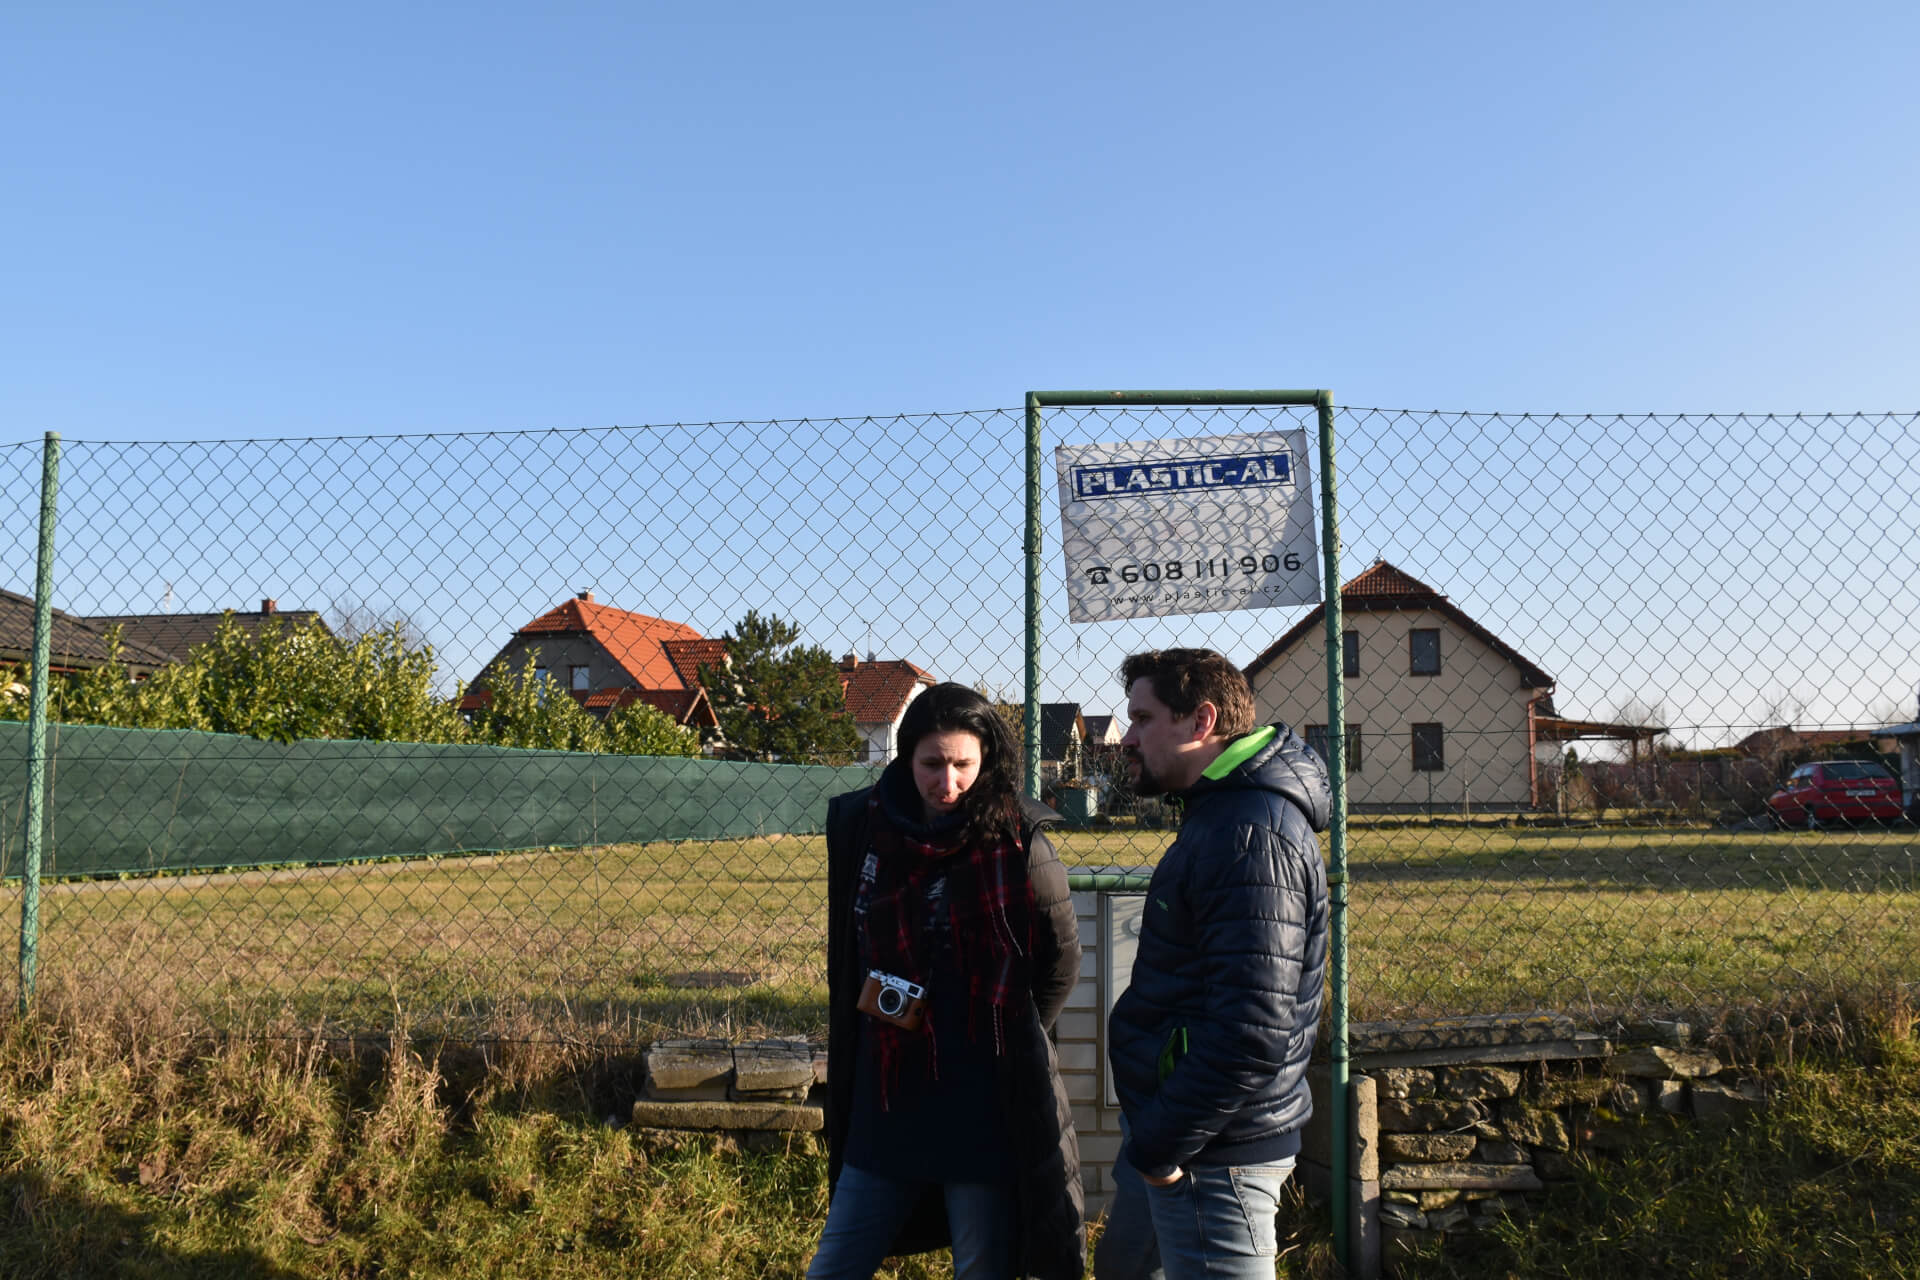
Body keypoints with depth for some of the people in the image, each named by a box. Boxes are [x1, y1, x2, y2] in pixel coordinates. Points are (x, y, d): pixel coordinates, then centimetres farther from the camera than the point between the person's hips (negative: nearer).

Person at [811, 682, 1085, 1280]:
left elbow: (1061, 964, -1)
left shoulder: (1018, 845, -12)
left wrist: (1008, 1042, 3)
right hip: (886, 1103, 4)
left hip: (988, 1111, -4)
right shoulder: (862, 826, -2)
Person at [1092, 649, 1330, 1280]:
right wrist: (1151, 1137, 14)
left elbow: (1252, 1033, -31)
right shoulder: (1220, 815, 10)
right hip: (1163, 1134, 10)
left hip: (1210, 1157, -10)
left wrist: (1160, 1146, -21)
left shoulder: (1253, 836, -24)